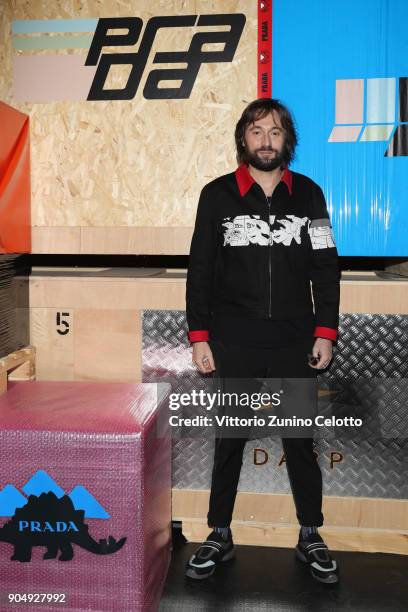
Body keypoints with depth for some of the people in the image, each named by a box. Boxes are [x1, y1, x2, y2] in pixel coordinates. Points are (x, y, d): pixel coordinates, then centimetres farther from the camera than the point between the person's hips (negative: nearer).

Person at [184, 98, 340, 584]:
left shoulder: (308, 193, 5)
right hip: (233, 343, 0)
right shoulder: (218, 194, 1)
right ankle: (220, 536, 25)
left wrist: (325, 332, 0)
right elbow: (200, 270, 1)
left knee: (300, 441, 9)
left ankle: (310, 537, 26)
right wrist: (199, 336, -3)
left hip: (294, 342, 1)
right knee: (228, 441, 10)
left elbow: (326, 268, 6)